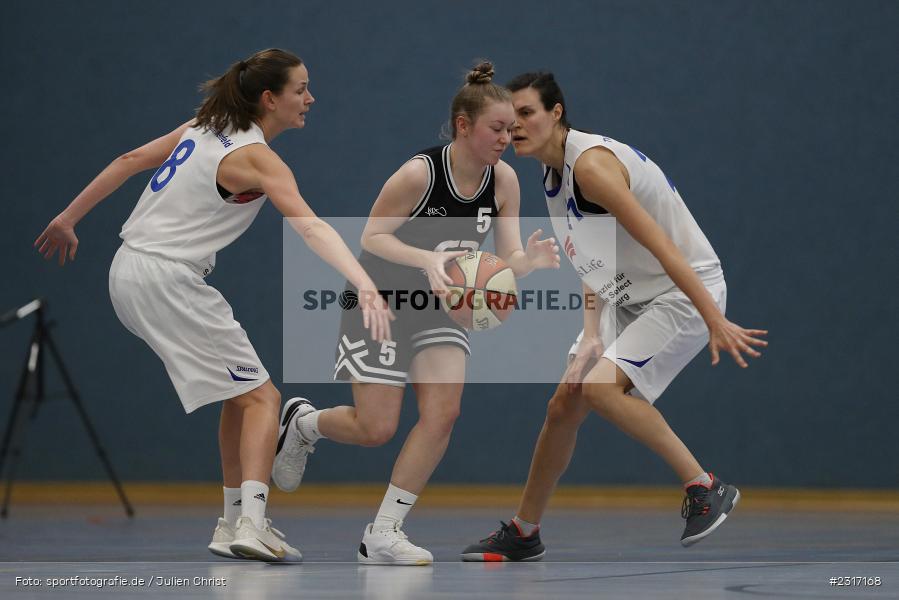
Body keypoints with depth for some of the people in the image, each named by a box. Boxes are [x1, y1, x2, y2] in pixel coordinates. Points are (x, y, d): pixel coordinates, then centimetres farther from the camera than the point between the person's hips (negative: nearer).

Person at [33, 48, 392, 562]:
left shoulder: (205, 129, 10)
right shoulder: (257, 158, -15)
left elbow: (131, 161, 15)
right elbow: (311, 228, -28)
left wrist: (68, 219, 24)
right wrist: (366, 288, -39)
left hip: (129, 271, 9)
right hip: (170, 282, -9)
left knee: (242, 393, 17)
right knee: (262, 398, -6)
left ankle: (236, 521, 17)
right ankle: (250, 525, -21)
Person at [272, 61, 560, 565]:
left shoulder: (504, 180, -9)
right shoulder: (420, 173, -25)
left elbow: (507, 259, -9)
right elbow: (372, 237, -19)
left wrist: (529, 260, -33)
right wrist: (427, 259, -35)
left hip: (440, 307, 5)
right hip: (382, 301, -5)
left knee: (443, 413, -14)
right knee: (376, 429, -6)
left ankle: (384, 535, -5)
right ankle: (303, 423, 30)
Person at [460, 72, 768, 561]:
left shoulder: (590, 164, -24)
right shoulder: (554, 174, 6)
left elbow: (661, 245, -29)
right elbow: (597, 262, 10)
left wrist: (716, 321, -32)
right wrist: (592, 335, -5)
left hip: (685, 290, -9)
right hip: (627, 296, 9)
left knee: (600, 388, -26)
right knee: (564, 404, 8)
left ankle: (706, 488, -15)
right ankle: (523, 534, 22)